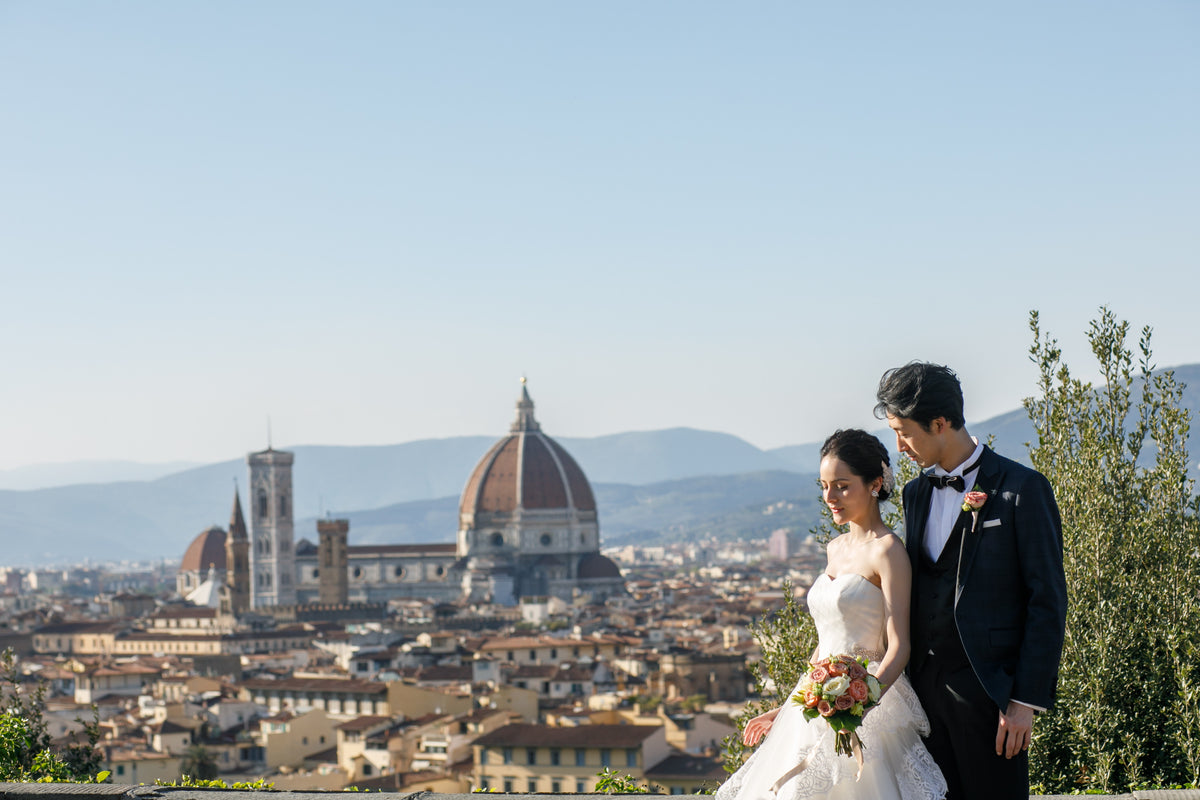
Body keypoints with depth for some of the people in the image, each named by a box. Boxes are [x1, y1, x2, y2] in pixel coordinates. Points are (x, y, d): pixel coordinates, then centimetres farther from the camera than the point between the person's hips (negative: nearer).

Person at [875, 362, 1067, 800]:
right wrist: (908, 686, 10)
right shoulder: (915, 493, 14)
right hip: (925, 685, 6)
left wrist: (1026, 699, -13)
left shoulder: (1022, 489, -6)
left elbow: (1048, 600, -8)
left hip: (990, 688, -6)